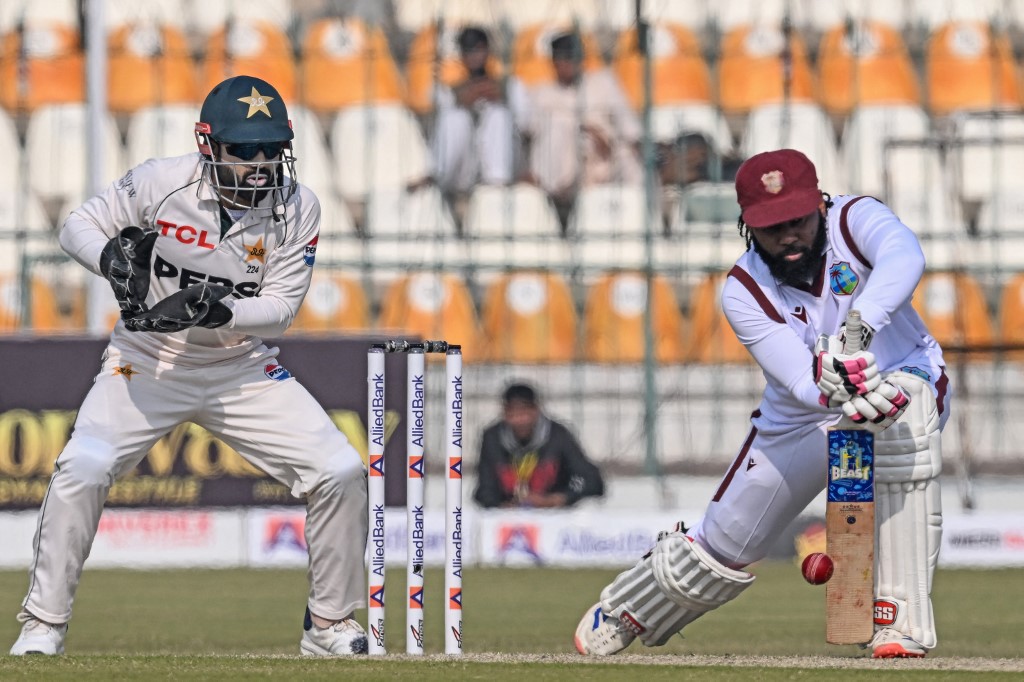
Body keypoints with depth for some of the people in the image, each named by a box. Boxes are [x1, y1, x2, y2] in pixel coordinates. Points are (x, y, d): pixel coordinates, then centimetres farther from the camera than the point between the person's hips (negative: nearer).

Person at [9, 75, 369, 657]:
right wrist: (114, 257, -27)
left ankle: (330, 624, 7)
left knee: (340, 472, -10)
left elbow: (280, 307, -13)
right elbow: (79, 226, -5)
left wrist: (214, 309, -31)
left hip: (241, 368, 2)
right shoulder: (162, 183, -17)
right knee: (83, 469, -23)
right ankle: (44, 624, -8)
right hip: (148, 359, -2)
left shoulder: (297, 209, -12)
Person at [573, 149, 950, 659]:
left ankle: (902, 623, -33)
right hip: (797, 422, 2)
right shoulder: (743, 291, -21)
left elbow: (903, 257, -49)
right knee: (723, 545, 7)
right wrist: (835, 389, -58)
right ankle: (620, 614, 42)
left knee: (907, 408, -38)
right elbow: (801, 382, -34)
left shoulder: (857, 220, -23)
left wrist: (858, 327, -66)